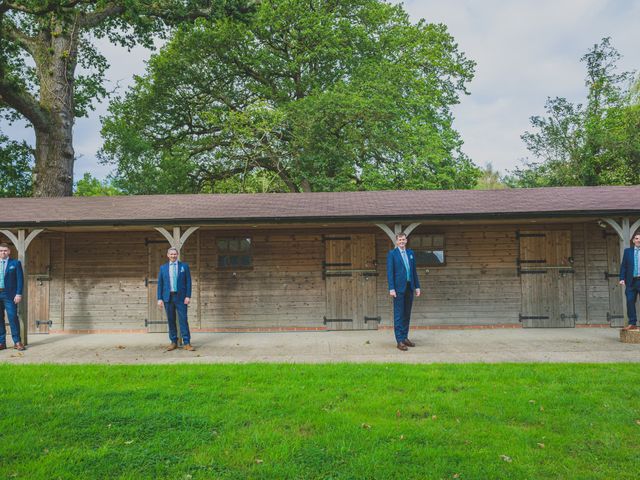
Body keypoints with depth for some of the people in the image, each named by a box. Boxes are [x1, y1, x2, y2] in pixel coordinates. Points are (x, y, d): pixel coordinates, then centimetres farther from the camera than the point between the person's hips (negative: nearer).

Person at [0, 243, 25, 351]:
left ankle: (17, 342, -3)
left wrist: (19, 294, -9)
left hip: (10, 295, -3)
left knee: (13, 318, -7)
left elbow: (20, 279, 0)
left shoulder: (15, 263, 5)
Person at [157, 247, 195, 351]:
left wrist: (188, 296, -6)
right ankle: (173, 342, 15)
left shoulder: (184, 266, 5)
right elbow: (160, 284, 8)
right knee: (171, 320, 6)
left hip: (181, 297, -2)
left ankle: (186, 343, -2)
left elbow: (188, 282, 3)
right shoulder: (163, 267, 10)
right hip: (168, 297, 2)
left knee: (183, 320, -4)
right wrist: (159, 298, 1)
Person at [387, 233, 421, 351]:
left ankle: (405, 337, 20)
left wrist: (417, 286, 10)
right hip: (399, 288, -5)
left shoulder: (410, 253, 13)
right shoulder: (392, 254, -3)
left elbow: (414, 271, 15)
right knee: (398, 314, -3)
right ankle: (399, 341, -1)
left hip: (409, 287, 6)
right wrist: (391, 288, -14)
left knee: (407, 314, 11)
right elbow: (389, 272, -7)